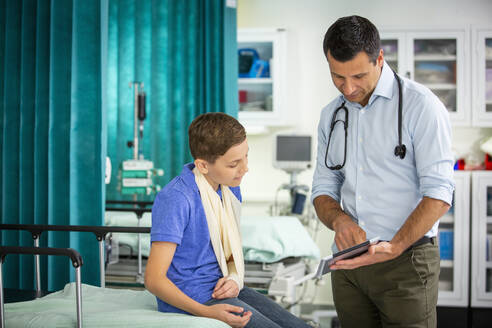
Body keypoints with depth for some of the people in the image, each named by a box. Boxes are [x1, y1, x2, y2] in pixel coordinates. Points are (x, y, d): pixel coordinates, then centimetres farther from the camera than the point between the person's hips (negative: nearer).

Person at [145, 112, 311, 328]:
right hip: (191, 301, -8)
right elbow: (154, 280, -20)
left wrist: (234, 280, -4)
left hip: (221, 291, 8)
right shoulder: (176, 199, -19)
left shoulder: (230, 189, 6)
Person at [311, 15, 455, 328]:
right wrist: (339, 220, -11)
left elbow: (438, 191, -14)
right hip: (348, 262, 5)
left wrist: (394, 247, -26)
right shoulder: (331, 115, 11)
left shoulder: (420, 104, -8)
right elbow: (323, 189, 12)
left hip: (406, 261, -5)